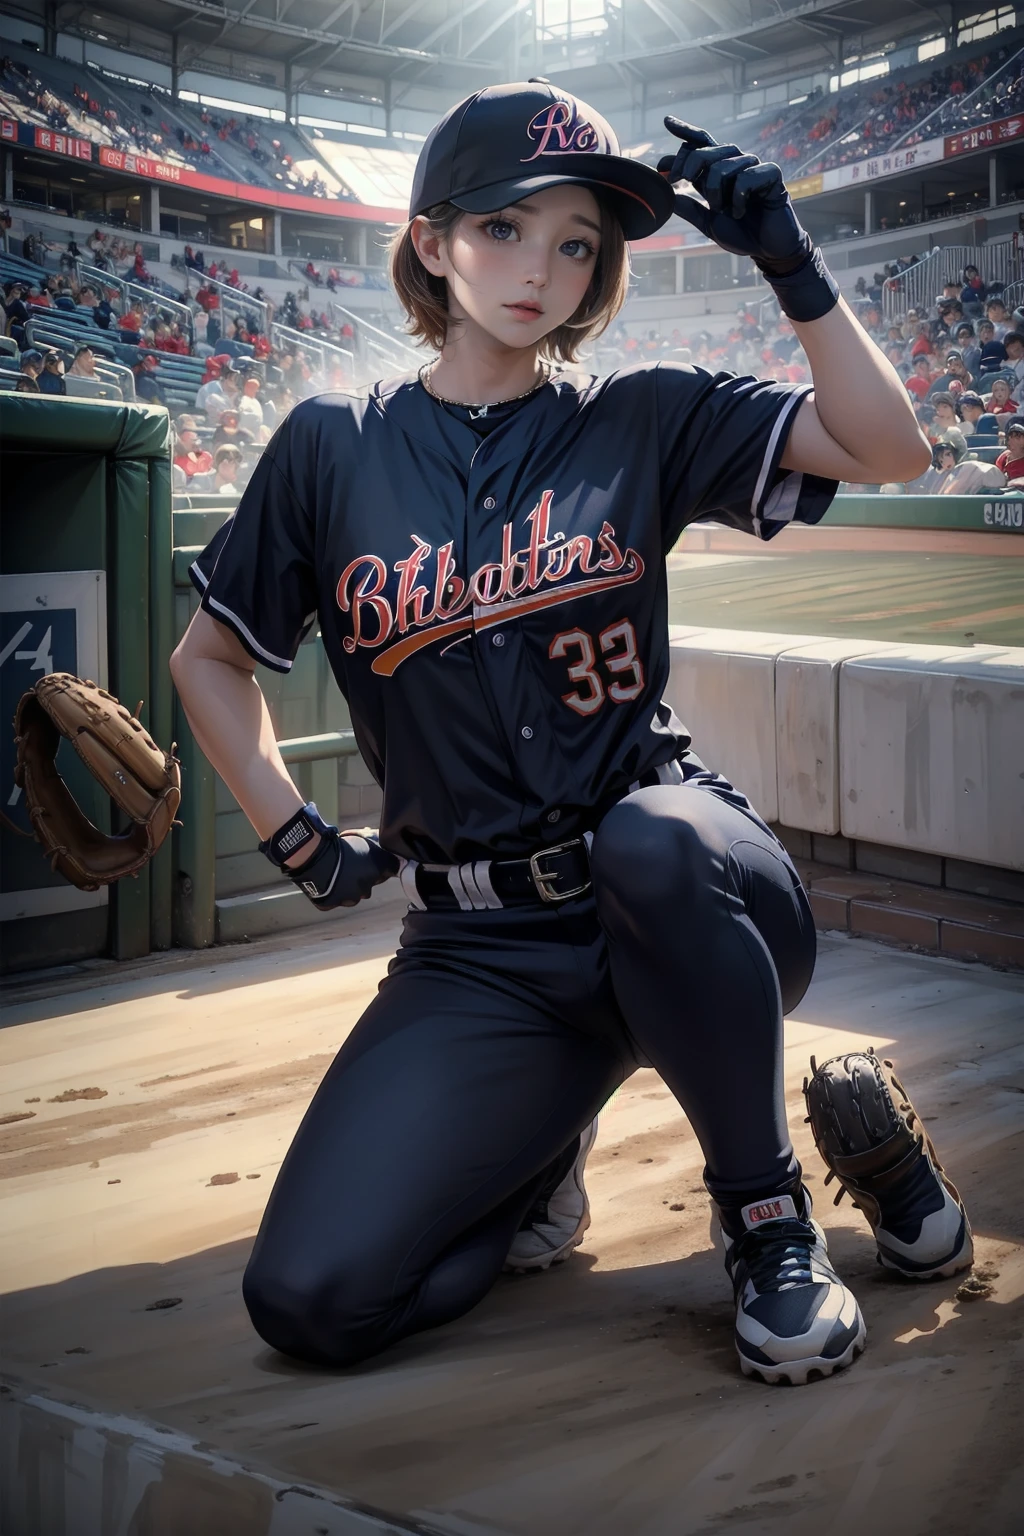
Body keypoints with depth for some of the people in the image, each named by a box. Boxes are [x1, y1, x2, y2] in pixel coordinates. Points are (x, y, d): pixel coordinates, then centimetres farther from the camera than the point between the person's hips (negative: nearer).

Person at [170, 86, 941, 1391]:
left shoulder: (640, 424, 5)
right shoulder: (334, 448, 6)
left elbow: (889, 448, -4)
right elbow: (209, 658, 16)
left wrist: (791, 266, -12)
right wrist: (300, 843, 7)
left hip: (683, 895, 0)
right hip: (481, 952, 1)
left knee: (650, 834, -40)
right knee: (311, 1299, -17)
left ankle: (767, 1209, -12)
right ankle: (537, 1153, 16)